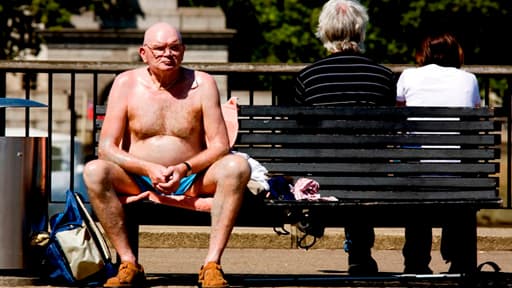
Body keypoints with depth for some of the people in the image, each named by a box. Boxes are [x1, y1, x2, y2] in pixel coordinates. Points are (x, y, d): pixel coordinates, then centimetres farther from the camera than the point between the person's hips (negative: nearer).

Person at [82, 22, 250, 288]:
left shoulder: (202, 84, 1)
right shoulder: (126, 84, 1)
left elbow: (220, 146, -4)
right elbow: (106, 147, -6)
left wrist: (185, 168, -23)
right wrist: (149, 169, -22)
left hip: (192, 180, 0)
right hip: (138, 180, 0)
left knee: (237, 166, -28)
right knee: (94, 171, -29)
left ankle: (212, 263, -32)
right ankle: (128, 264, -27)